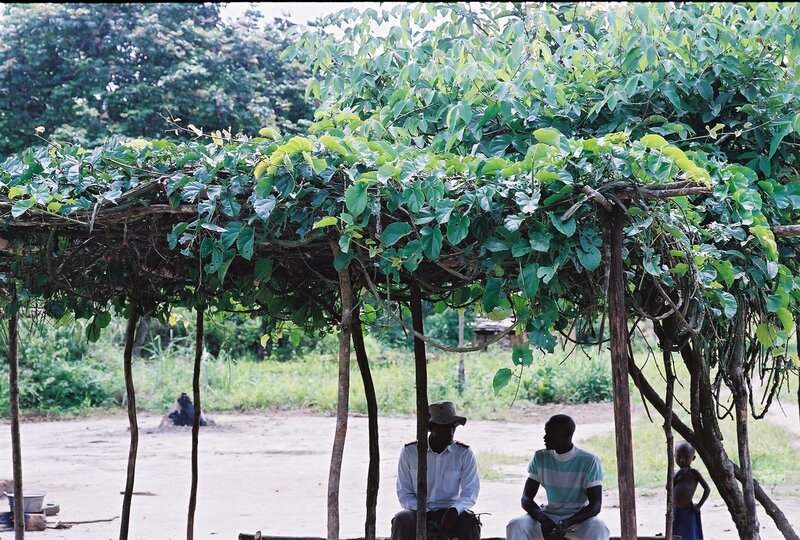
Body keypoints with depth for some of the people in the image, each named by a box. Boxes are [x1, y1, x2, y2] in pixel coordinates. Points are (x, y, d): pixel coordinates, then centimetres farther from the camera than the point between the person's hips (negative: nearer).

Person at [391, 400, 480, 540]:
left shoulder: (465, 454, -1)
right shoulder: (409, 452, -1)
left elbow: (471, 491, -4)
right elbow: (404, 491, 2)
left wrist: (455, 509, -26)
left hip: (450, 512, 0)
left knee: (470, 522, -32)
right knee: (402, 519, -34)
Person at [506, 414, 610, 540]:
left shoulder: (589, 461, -12)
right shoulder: (540, 458, -2)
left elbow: (595, 504, -15)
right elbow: (526, 498, -4)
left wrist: (567, 523, -32)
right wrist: (543, 519, -26)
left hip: (579, 518, -3)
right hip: (549, 516, 3)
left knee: (598, 529, -37)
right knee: (515, 526, -27)